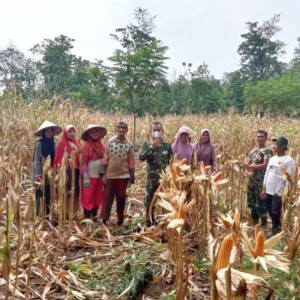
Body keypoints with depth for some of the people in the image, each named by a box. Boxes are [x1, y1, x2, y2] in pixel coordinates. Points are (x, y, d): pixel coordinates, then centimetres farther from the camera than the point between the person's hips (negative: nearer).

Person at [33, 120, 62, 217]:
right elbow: (37, 160, -14)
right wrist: (39, 176, -20)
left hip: (49, 175, 7)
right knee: (41, 199, -3)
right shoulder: (39, 143, -10)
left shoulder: (51, 143, 12)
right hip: (41, 176, -7)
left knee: (48, 199, 12)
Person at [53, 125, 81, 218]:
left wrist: (79, 171, 9)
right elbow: (59, 158, -10)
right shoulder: (62, 143, -5)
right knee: (67, 193, -5)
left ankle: (74, 214, 18)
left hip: (75, 171, 7)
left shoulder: (76, 143, 14)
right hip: (67, 171, -6)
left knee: (75, 193, 9)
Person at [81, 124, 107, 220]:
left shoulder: (102, 145, 5)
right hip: (90, 176, -5)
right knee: (88, 197, 1)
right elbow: (83, 162, -11)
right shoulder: (86, 146, -9)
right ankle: (87, 218, 10)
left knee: (98, 197, 12)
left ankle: (94, 216, 25)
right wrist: (85, 177, -16)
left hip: (100, 175, 5)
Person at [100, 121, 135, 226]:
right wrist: (103, 174, -6)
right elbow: (105, 159, 1)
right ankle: (104, 219, 14)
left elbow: (131, 163, 2)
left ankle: (120, 219, 23)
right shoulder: (110, 142, 1)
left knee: (121, 198, 9)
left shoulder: (129, 145, 1)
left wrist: (131, 179, -1)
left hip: (123, 176, 1)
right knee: (108, 198, 3)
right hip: (110, 175, 0)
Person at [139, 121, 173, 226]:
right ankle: (149, 220, 20)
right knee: (149, 199, 5)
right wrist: (152, 147, -21)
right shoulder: (146, 145, 2)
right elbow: (141, 157, -15)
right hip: (152, 178, 0)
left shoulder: (167, 145, 5)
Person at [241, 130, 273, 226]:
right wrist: (244, 165, -5)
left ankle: (263, 225, 11)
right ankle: (254, 223, 29)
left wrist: (250, 167, -22)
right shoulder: (253, 150, 14)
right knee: (251, 201, 14)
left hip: (262, 181, -7)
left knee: (261, 203, -1)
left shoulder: (267, 151, -9)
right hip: (252, 180, 8)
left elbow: (265, 165, -18)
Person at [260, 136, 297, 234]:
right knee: (270, 212, 13)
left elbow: (290, 179, -14)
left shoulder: (289, 160, -11)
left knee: (276, 214, -2)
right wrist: (264, 189, 13)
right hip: (269, 191, 7)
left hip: (279, 193, -7)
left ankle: (276, 232, 13)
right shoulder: (272, 159, 11)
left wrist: (284, 194, -15)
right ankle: (275, 229, 29)